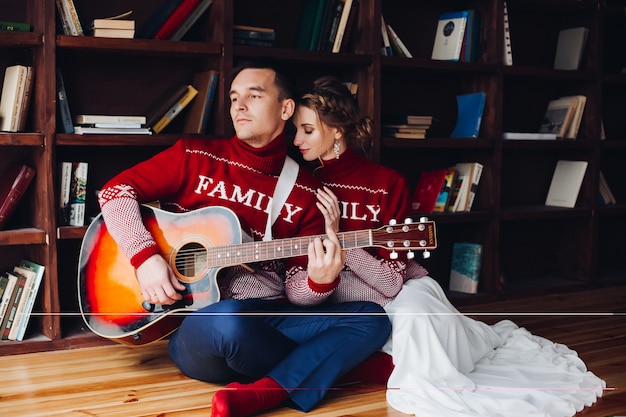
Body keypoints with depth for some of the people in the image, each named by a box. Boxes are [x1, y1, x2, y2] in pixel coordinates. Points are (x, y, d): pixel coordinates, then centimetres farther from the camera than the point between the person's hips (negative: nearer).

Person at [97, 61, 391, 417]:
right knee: (226, 319, -39)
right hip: (199, 318, -2)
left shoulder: (306, 191, 9)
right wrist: (146, 256, -12)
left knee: (373, 319, -18)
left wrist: (320, 280, -16)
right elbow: (116, 189, 3)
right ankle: (312, 365, -9)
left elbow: (298, 287, 8)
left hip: (271, 321, 3)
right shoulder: (196, 157, 6)